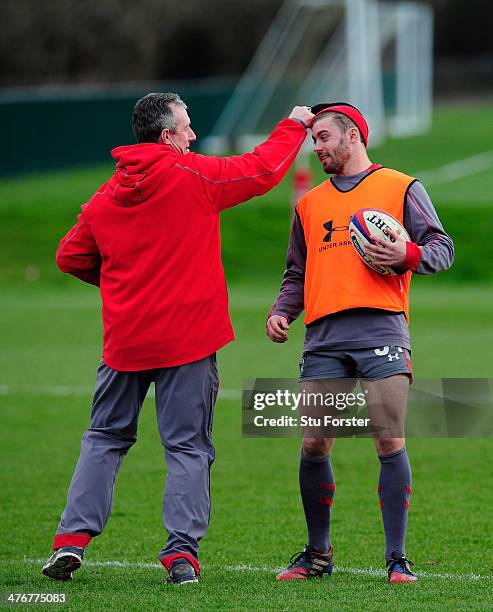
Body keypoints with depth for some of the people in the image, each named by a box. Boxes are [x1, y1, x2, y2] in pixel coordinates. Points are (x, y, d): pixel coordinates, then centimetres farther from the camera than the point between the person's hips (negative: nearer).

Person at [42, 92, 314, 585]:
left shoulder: (106, 196, 5)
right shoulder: (195, 176, -7)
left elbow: (70, 257, 11)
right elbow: (263, 170, 2)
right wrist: (293, 126, 18)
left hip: (125, 337, 4)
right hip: (187, 338, -4)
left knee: (105, 438, 15)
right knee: (188, 447, 1)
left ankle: (72, 539, 7)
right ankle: (181, 553, -6)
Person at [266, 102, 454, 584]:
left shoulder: (401, 188, 11)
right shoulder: (309, 204, 24)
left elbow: (442, 249, 7)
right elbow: (298, 274, 28)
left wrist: (407, 254, -13)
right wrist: (281, 312, 10)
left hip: (381, 330, -4)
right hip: (324, 339, 4)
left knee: (390, 444, -9)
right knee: (313, 446, -1)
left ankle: (397, 558, -4)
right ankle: (317, 554, 13)